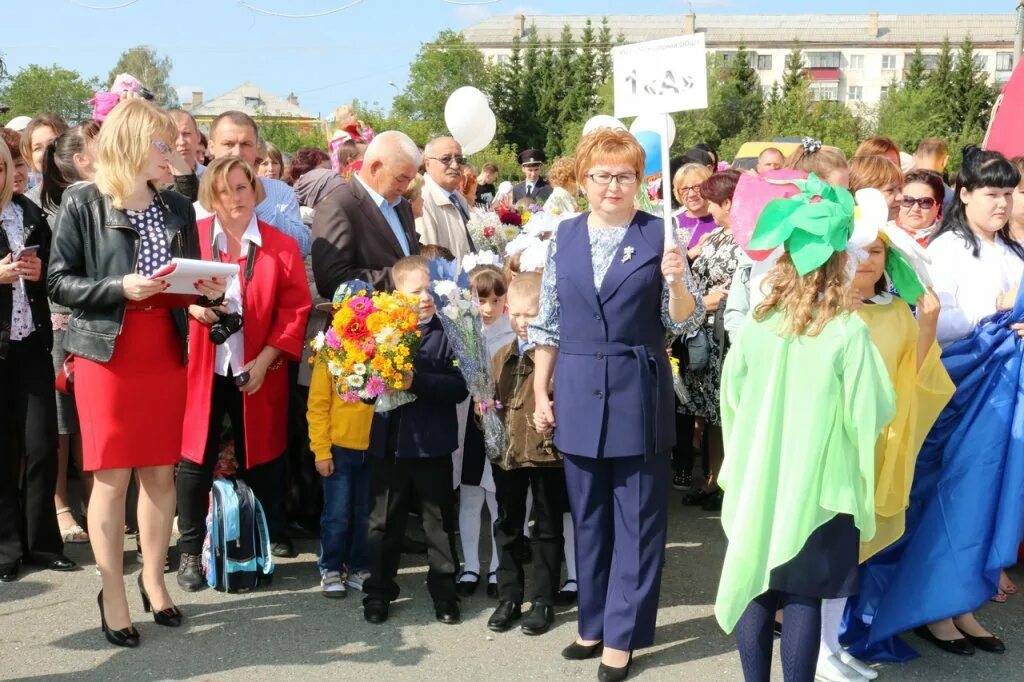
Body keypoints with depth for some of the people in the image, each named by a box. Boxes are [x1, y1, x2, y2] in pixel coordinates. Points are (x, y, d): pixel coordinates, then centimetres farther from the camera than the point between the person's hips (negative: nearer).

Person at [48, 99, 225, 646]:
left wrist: (207, 291, -7)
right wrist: (119, 288, -20)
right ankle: (113, 594, 12)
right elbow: (58, 282, -7)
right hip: (106, 352, -4)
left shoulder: (178, 209, 9)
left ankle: (153, 578, 23)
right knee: (112, 476, 0)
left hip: (165, 352, 4)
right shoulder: (82, 203, -5)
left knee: (161, 472, 7)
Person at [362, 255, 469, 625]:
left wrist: (417, 381, -24)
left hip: (432, 444, -2)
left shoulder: (448, 332, -5)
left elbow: (459, 386, -15)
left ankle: (444, 594, 24)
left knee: (439, 523, 11)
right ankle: (378, 592, 27)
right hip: (388, 441, 2)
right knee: (384, 523, 13)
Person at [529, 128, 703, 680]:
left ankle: (622, 633, 15)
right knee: (588, 514, 13)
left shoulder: (658, 236, -3)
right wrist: (541, 394, 7)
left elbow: (685, 324, -5)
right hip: (577, 392, 3)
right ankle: (594, 622, 27)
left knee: (637, 517, 4)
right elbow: (547, 324, 10)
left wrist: (676, 281, -24)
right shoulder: (564, 237, 6)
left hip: (638, 393, -3)